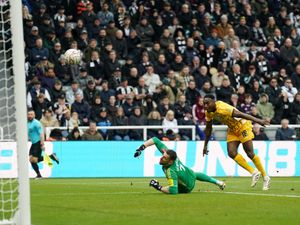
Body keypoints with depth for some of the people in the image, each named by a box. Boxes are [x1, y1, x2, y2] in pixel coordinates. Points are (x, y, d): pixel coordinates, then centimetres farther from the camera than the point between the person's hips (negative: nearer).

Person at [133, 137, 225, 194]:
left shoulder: (170, 171, -49)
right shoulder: (166, 152, -31)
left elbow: (173, 191, -55)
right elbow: (155, 140, -26)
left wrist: (158, 187, -47)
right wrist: (141, 148, -35)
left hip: (188, 187, -6)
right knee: (195, 175, 42)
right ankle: (217, 182, 62)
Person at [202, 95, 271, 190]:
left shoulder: (222, 108, -32)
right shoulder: (208, 112, -7)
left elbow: (240, 114, -35)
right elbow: (208, 129, 9)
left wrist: (258, 121, -38)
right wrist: (205, 145, 12)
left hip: (243, 126, -7)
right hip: (232, 129, 7)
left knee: (250, 153, -9)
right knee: (231, 153, -9)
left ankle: (265, 177, 6)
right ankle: (254, 173, 5)